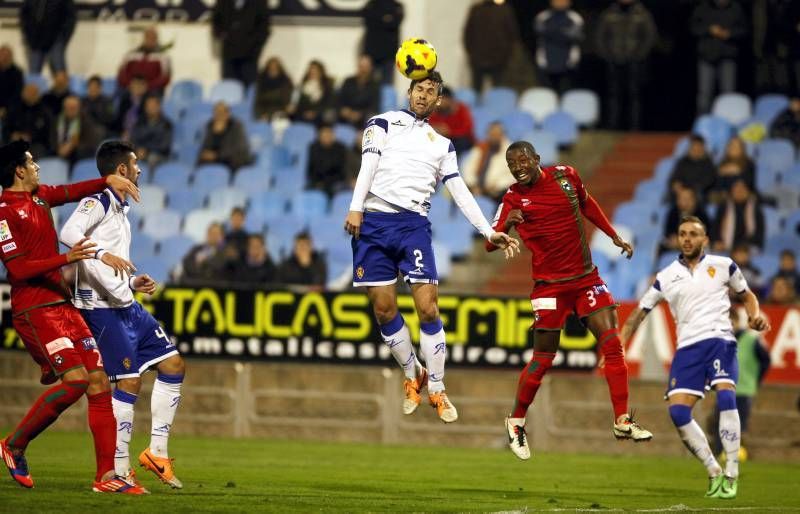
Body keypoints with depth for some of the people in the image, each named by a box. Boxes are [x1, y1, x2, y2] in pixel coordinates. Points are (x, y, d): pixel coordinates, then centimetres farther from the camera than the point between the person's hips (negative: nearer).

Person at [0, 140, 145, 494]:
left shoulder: (38, 196, 14)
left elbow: (72, 191, 32)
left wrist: (108, 181, 16)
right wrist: (66, 258, -27)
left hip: (61, 303, 9)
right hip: (34, 310, -9)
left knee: (99, 382, -1)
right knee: (75, 378, -20)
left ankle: (106, 475, -1)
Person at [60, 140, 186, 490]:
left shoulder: (120, 209, 20)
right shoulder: (98, 201, -9)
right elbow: (69, 233, -28)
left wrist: (132, 283, 14)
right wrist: (103, 254, -37)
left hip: (126, 304, 10)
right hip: (101, 306, -10)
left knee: (173, 364, 7)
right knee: (130, 382, -12)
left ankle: (157, 452, 12)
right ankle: (118, 470, -6)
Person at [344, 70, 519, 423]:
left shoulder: (442, 144, 21)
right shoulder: (384, 123, 13)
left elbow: (460, 192, 17)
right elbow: (368, 165, 0)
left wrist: (489, 232, 7)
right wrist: (355, 208, -13)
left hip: (414, 225, 1)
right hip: (373, 221, -1)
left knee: (427, 308, -10)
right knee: (384, 309, -3)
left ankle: (437, 390, 0)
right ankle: (413, 376, 15)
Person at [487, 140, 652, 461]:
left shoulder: (565, 175, 1)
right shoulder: (513, 199, -6)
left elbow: (587, 204, 20)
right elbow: (490, 244, -10)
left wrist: (614, 236, 19)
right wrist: (507, 223, -30)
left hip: (586, 277, 3)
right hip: (549, 285, -3)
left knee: (612, 344, -7)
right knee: (543, 358, -2)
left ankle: (622, 422, -4)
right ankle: (516, 421, 17)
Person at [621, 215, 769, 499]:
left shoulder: (723, 265, 9)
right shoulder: (666, 277, 13)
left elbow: (747, 295, 21)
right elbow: (639, 312, 18)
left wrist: (755, 316, -1)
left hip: (719, 340, -3)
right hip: (687, 347, 3)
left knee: (725, 395, -26)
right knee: (677, 411, -13)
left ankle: (731, 476, -20)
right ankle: (714, 473, 2)